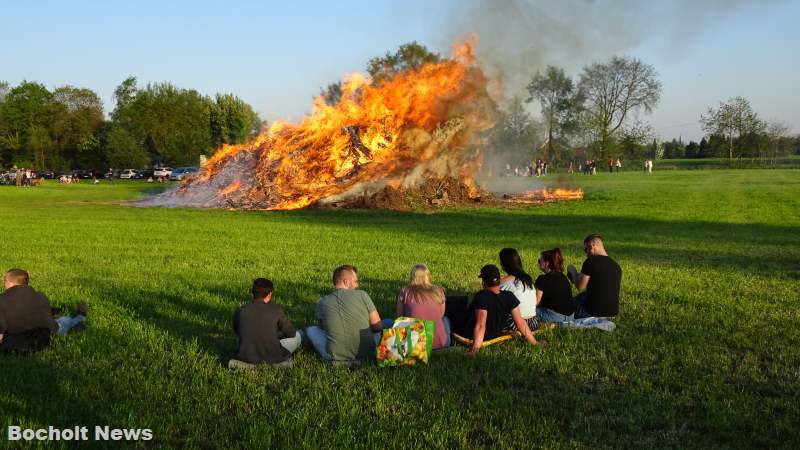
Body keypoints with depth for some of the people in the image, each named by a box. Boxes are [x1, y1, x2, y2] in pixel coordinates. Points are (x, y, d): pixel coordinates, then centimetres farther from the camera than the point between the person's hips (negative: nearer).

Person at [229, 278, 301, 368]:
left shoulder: (240, 311, 2)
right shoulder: (276, 310, -4)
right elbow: (291, 333, 5)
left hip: (246, 358, 2)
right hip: (271, 356, -2)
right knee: (297, 336, 22)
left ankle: (239, 361, 9)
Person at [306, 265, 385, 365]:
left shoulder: (322, 302, 4)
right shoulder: (362, 295, -3)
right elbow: (378, 327, 0)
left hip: (337, 358, 1)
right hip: (366, 354, 0)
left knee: (310, 330, 23)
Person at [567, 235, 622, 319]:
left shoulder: (591, 261, -15)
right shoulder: (616, 266, 6)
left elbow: (580, 287, -12)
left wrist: (573, 271, 6)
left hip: (594, 312, -6)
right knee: (583, 295, 31)